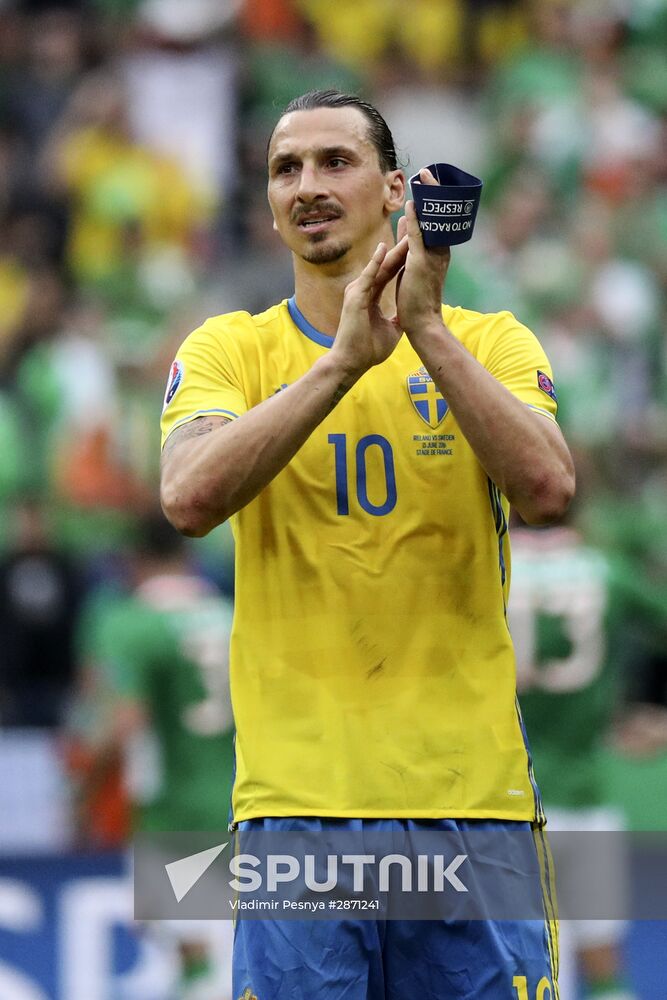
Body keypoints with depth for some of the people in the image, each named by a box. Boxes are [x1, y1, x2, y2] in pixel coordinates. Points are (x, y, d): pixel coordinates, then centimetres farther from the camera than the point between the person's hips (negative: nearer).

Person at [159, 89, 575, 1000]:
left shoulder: (490, 342, 8)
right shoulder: (228, 350, 7)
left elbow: (548, 490, -11)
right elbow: (191, 499, -12)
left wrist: (427, 327, -15)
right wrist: (346, 357, -17)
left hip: (471, 789, 1)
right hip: (298, 796, 0)